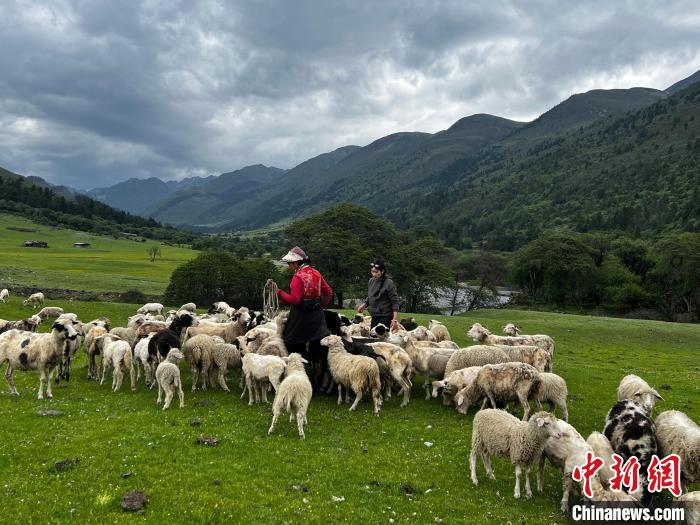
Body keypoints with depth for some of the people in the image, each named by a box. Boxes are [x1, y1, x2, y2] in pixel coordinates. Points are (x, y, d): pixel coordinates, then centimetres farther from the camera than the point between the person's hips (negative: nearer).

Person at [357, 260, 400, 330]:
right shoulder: (371, 281, 7)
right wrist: (364, 304, 2)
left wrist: (395, 319, -17)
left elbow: (395, 302, -11)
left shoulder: (389, 283, -12)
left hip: (385, 317, -7)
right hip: (374, 317, 7)